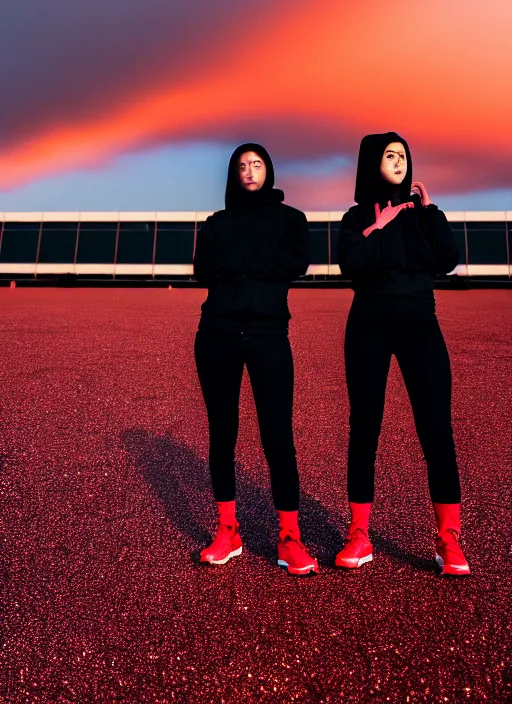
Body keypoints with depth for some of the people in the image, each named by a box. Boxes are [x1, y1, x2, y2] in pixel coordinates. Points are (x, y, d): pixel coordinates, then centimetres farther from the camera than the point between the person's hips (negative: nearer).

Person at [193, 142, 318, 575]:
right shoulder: (216, 223, 17)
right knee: (222, 433, 5)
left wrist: (235, 262, -5)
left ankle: (290, 539, 5)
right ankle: (228, 531, 18)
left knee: (278, 435, -6)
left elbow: (297, 262, -7)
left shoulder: (289, 218, 13)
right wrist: (261, 264, -8)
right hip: (217, 334, 3)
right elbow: (203, 270, 1)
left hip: (268, 336, -2)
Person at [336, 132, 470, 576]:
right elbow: (352, 265, -13)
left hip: (420, 325, 2)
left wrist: (430, 209, -3)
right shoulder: (357, 217, 7)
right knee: (364, 427, -1)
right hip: (369, 328, -1)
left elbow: (448, 261, -3)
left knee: (436, 427, -6)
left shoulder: (420, 210, 12)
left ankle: (449, 539, 4)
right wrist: (379, 227, -8)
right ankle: (360, 535, 8)